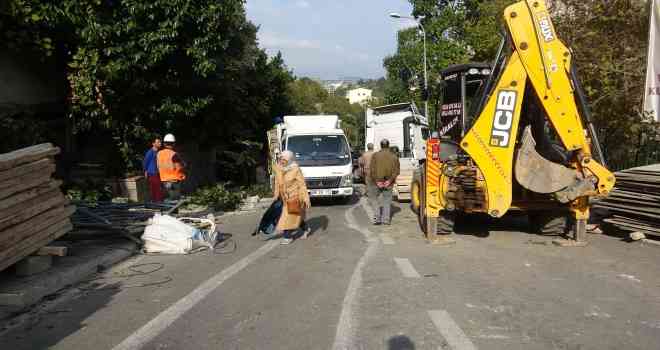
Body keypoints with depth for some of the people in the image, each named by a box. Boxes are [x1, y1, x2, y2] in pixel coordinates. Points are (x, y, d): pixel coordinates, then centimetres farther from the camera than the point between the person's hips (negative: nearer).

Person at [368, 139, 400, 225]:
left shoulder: (375, 155, -5)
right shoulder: (394, 156, 1)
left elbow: (372, 169, -11)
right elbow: (396, 171, -7)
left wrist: (377, 181, -10)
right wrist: (389, 180, -9)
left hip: (377, 181, -2)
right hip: (388, 183, 2)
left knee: (374, 198, 13)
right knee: (387, 200, 14)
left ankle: (377, 217, 2)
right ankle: (386, 219, 11)